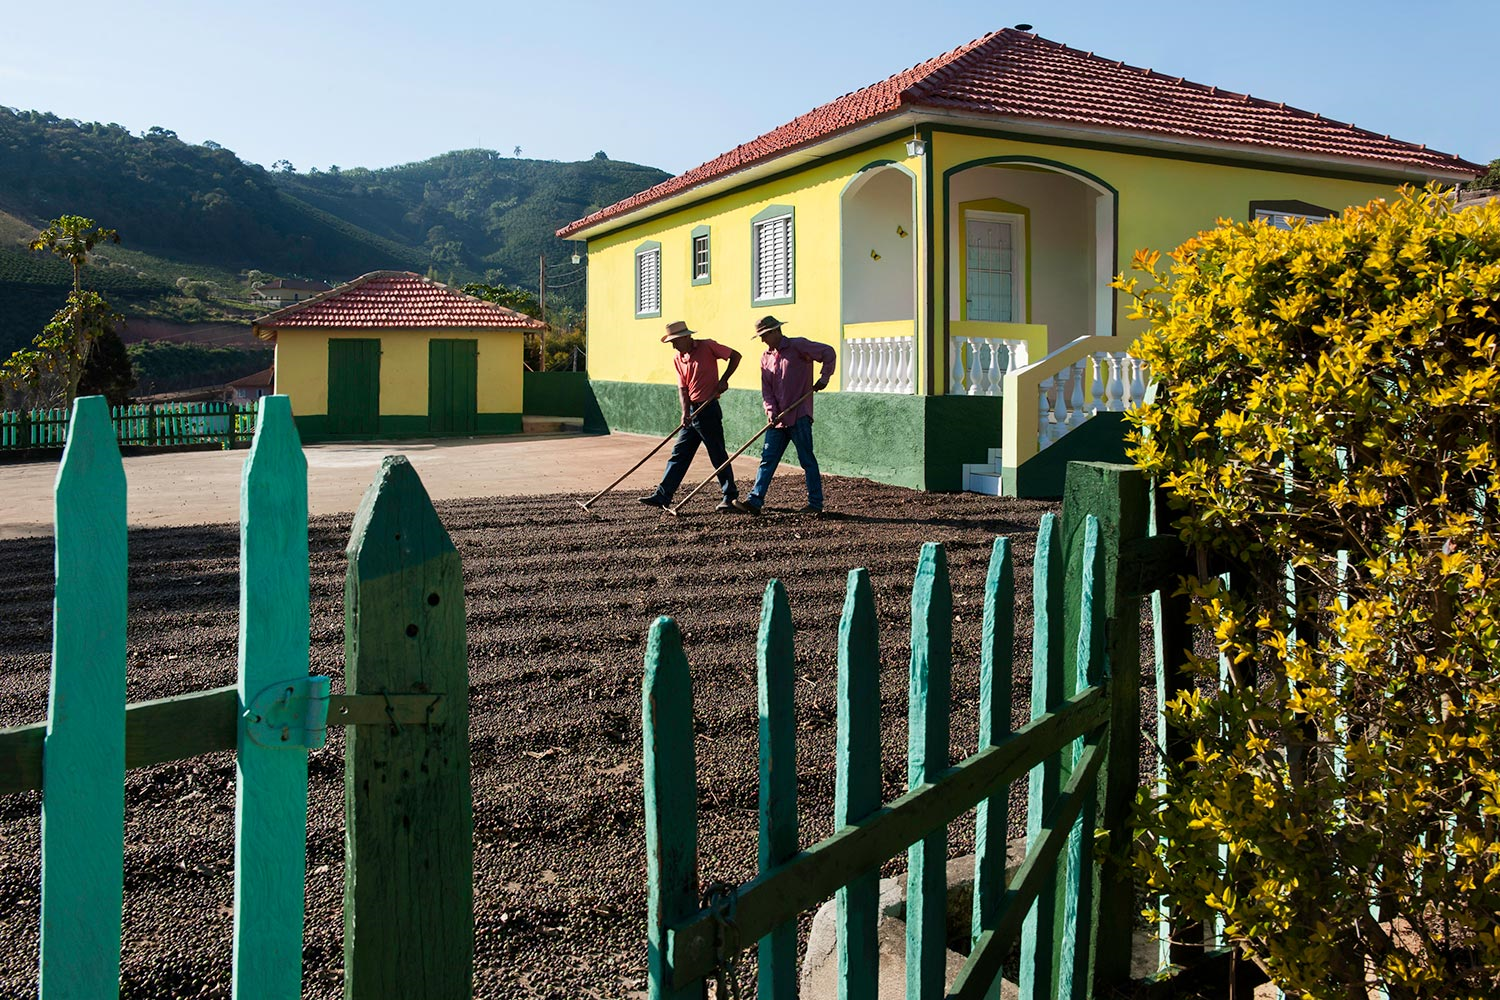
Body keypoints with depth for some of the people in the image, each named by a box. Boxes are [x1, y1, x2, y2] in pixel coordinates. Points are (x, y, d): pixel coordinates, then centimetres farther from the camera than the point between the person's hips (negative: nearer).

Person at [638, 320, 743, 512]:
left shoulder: (707, 346, -8)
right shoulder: (678, 359, 9)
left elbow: (735, 356, -2)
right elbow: (683, 387, 6)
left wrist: (724, 380, -9)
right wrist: (685, 412, -8)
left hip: (708, 410, -7)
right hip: (692, 411, 7)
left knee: (718, 455, -1)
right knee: (679, 454, 4)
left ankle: (730, 497, 11)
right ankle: (662, 495, 4)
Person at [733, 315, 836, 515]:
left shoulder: (799, 346, -6)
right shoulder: (765, 358, 13)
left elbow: (829, 353, -7)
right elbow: (766, 389, 10)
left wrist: (824, 378, -10)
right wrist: (771, 410, -4)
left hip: (799, 416, -6)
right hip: (778, 419, 6)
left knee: (807, 459, 0)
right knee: (768, 459, 2)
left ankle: (816, 503, 7)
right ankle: (755, 500, 1)